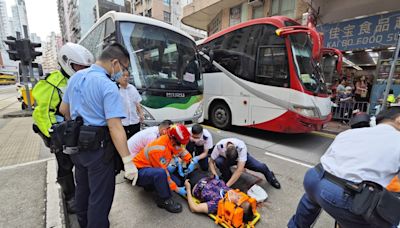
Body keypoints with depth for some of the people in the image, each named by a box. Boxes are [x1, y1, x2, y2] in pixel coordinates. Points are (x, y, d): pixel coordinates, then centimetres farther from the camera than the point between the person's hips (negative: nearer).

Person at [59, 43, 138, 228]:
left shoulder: (75, 77, 5)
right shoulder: (108, 86, -21)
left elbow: (64, 110, 16)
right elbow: (115, 127, -28)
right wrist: (128, 161, -25)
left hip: (77, 145, 9)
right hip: (98, 148, -9)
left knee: (82, 189, 26)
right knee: (100, 196, 8)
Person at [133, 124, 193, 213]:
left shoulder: (173, 142, -11)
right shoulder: (158, 149, -33)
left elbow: (182, 151, 7)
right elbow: (163, 173, -27)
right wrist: (176, 189, -20)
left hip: (154, 168, 8)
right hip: (140, 170, -8)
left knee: (177, 182, -3)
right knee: (160, 173, -39)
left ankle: (150, 185, 16)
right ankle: (164, 200, -14)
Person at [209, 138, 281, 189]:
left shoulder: (242, 147, -40)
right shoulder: (219, 146, -36)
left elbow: (239, 170, -42)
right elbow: (211, 162, -21)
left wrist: (227, 185, -45)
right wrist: (215, 175, -37)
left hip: (242, 157, 0)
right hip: (225, 158, 1)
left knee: (260, 166, -22)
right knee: (218, 161, -34)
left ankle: (271, 178, 14)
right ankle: (227, 177, -6)